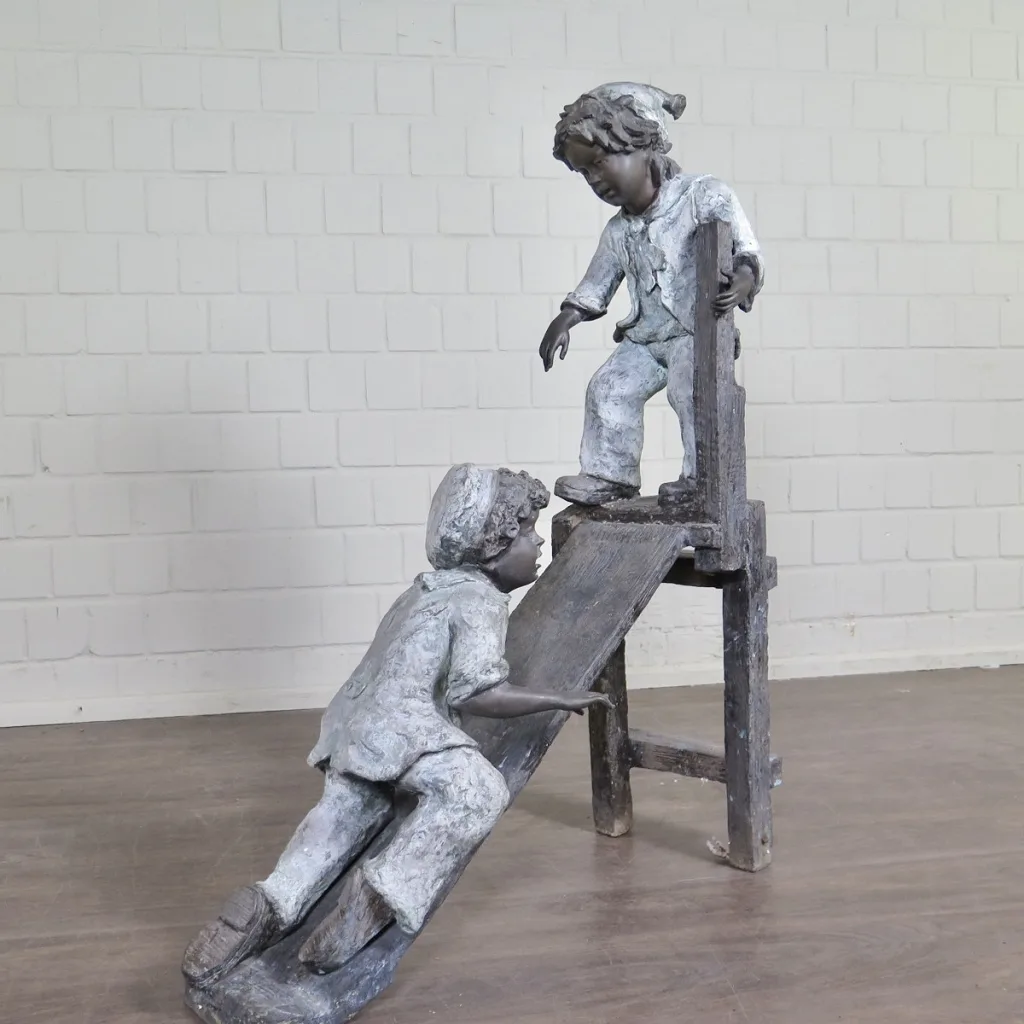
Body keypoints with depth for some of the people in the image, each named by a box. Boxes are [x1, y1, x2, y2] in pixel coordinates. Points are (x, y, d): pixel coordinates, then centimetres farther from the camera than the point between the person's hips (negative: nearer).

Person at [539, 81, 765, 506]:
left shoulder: (702, 196, -10)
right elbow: (595, 285, 22)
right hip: (645, 337, 7)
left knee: (691, 390, -26)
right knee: (608, 388, -2)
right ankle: (609, 474, 9)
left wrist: (742, 280, -35)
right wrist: (565, 321, 16)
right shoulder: (618, 233, 10)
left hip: (698, 332, -6)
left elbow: (745, 248, -15)